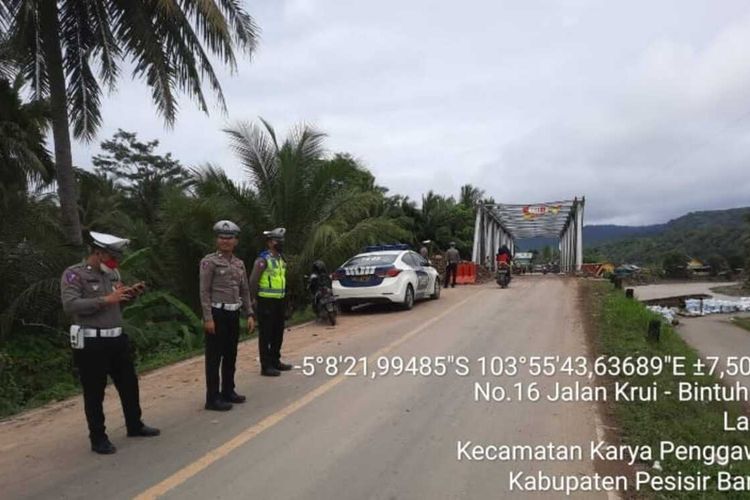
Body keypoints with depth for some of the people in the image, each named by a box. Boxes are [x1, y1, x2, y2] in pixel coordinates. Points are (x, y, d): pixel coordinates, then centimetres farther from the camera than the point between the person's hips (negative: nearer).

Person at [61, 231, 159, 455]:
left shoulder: (113, 273, 11)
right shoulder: (74, 274, -10)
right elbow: (70, 305, -23)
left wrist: (130, 294, 0)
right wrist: (105, 300, -26)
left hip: (117, 339, 7)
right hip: (91, 343, -7)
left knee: (129, 384, 17)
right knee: (94, 392, 5)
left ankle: (134, 425, 35)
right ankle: (98, 438, 19)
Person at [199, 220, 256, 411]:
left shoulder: (239, 263, 11)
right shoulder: (209, 261, -7)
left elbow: (245, 291, 14)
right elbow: (204, 292, -11)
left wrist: (250, 314, 7)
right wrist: (208, 318, -17)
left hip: (234, 314, 7)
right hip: (217, 313, -7)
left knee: (231, 355, 14)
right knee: (214, 357, 0)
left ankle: (228, 391, 27)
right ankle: (212, 398, 7)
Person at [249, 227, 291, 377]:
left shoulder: (281, 258, 13)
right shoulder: (263, 260, -12)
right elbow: (253, 281, -15)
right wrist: (256, 300, -15)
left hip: (279, 301, 8)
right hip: (266, 302, -8)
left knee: (278, 333, 15)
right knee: (266, 334, -2)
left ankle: (275, 361, 28)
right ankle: (266, 366, 4)